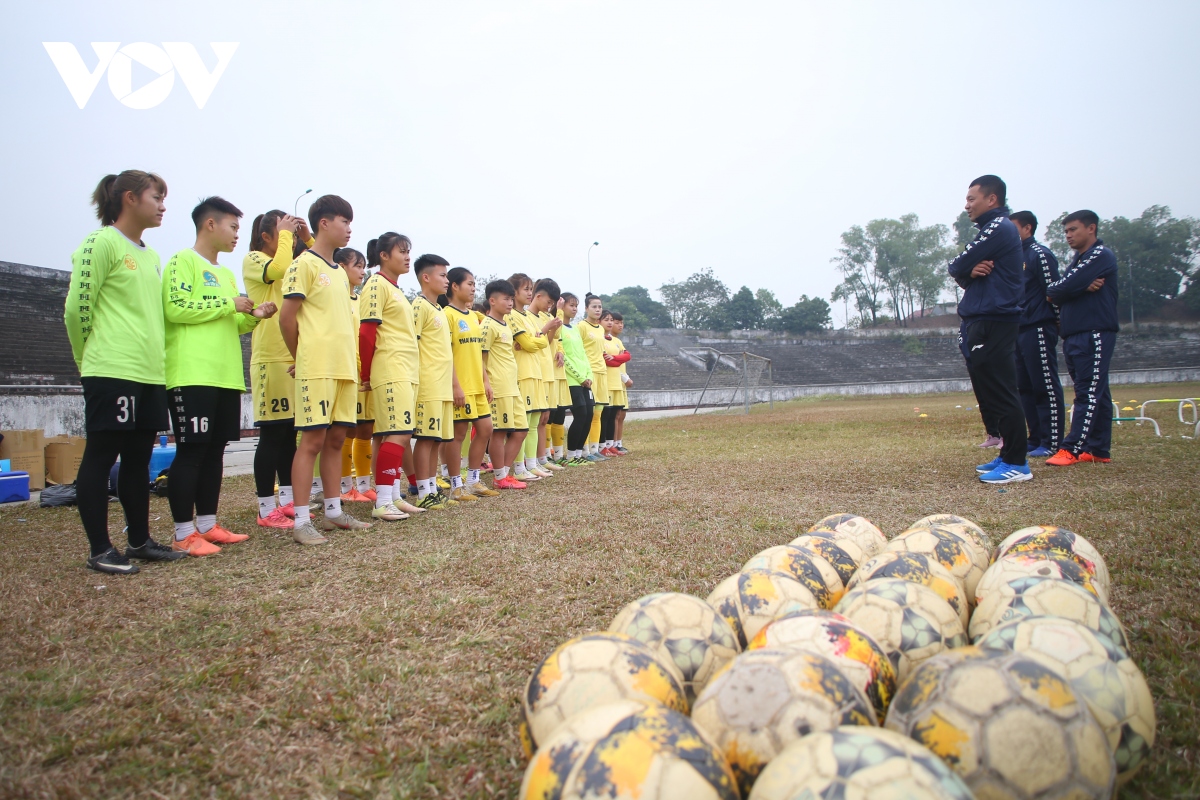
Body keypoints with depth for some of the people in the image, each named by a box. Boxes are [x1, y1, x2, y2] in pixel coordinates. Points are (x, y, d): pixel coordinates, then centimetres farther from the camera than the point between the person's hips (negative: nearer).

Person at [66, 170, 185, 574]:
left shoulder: (151, 256, 19)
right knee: (101, 457, -1)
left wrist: (154, 358, 15)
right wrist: (91, 361, 2)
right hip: (112, 372, -8)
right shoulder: (102, 242, -6)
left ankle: (140, 541, 19)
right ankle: (100, 550, 6)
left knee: (138, 459, 11)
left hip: (150, 373, 8)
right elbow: (77, 309, -8)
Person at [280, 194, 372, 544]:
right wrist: (302, 358, 0)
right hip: (317, 369, -8)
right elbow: (287, 318, -8)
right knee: (312, 440, -7)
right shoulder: (304, 264, -5)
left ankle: (333, 511, 18)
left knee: (336, 439, 10)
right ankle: (301, 521, -3)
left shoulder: (339, 272, 20)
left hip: (345, 368, 8)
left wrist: (351, 360, 13)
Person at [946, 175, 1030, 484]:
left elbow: (956, 267, -15)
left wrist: (963, 269, 8)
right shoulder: (991, 230, 22)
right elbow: (961, 273, 14)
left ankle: (1017, 464, -8)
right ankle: (1008, 455, 18)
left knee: (1001, 394, -10)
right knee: (990, 393, 12)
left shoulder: (999, 228, -10)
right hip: (981, 322, 10)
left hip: (992, 323, -10)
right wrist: (969, 272, -8)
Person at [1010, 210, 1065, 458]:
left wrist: (1058, 325, -10)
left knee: (1046, 386, -6)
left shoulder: (1040, 254, -8)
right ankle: (1036, 439, 16)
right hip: (1020, 332, 9)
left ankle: (1052, 443, -3)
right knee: (1025, 388, 10)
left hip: (1038, 331, -9)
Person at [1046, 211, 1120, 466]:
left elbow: (1067, 286, -17)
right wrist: (1082, 287, -10)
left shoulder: (1101, 256, -6)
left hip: (1095, 335, -9)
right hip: (1074, 336, 9)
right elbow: (1060, 293, 9)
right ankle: (1099, 450, 11)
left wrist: (1052, 292, 3)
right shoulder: (1078, 260, 23)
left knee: (1089, 394, -10)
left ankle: (1072, 449, -16)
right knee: (1096, 394, 9)